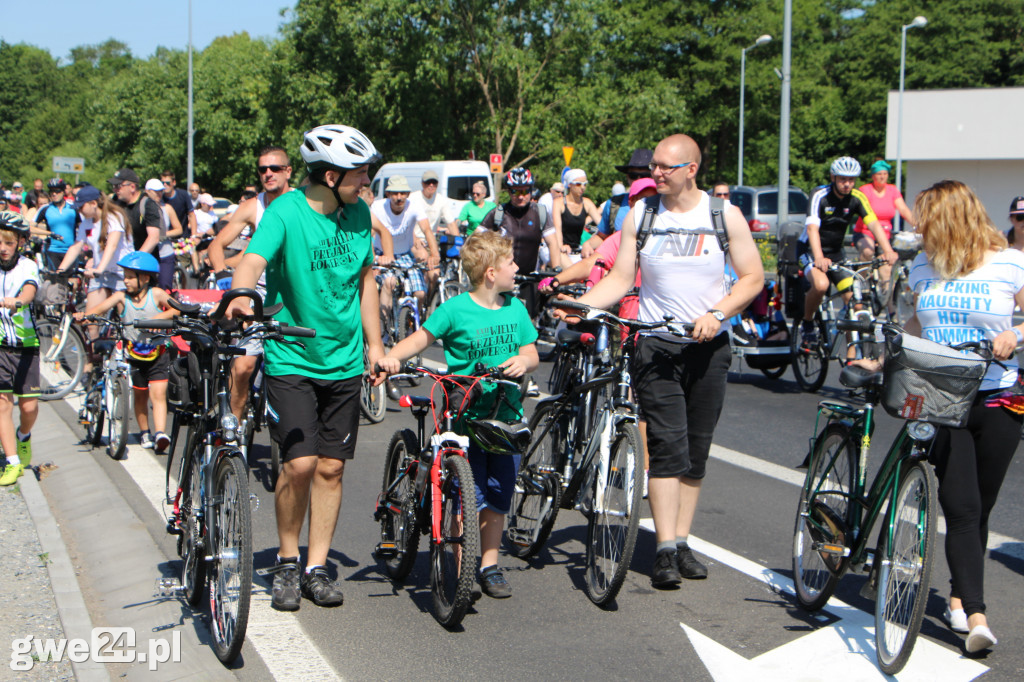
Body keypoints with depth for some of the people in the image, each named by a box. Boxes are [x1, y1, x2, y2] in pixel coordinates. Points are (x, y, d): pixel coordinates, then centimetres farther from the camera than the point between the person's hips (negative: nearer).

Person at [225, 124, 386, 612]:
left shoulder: (358, 214, 4)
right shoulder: (286, 212, -13)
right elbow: (253, 260, -29)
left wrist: (374, 344, 11)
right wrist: (240, 297, -50)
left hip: (344, 363, 5)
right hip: (291, 359, -5)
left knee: (331, 467, 5)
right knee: (300, 462, -12)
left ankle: (316, 568, 18)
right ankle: (286, 562, 10)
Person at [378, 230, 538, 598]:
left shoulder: (515, 308, 7)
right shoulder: (456, 309, -9)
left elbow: (531, 352, 8)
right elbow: (421, 337, -3)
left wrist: (523, 361, -15)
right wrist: (392, 357, -20)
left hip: (507, 416, 5)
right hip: (465, 415, -4)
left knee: (498, 497, 10)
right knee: (468, 498, -6)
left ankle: (489, 565, 23)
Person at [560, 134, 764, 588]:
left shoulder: (724, 215, 1)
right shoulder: (640, 215, 3)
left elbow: (753, 277, 1)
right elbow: (620, 278, 2)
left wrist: (716, 314, -14)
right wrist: (580, 304, -15)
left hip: (709, 346, 1)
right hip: (657, 345, -1)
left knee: (696, 452, 6)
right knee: (668, 448, -10)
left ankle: (681, 542, 17)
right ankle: (665, 550, -7)